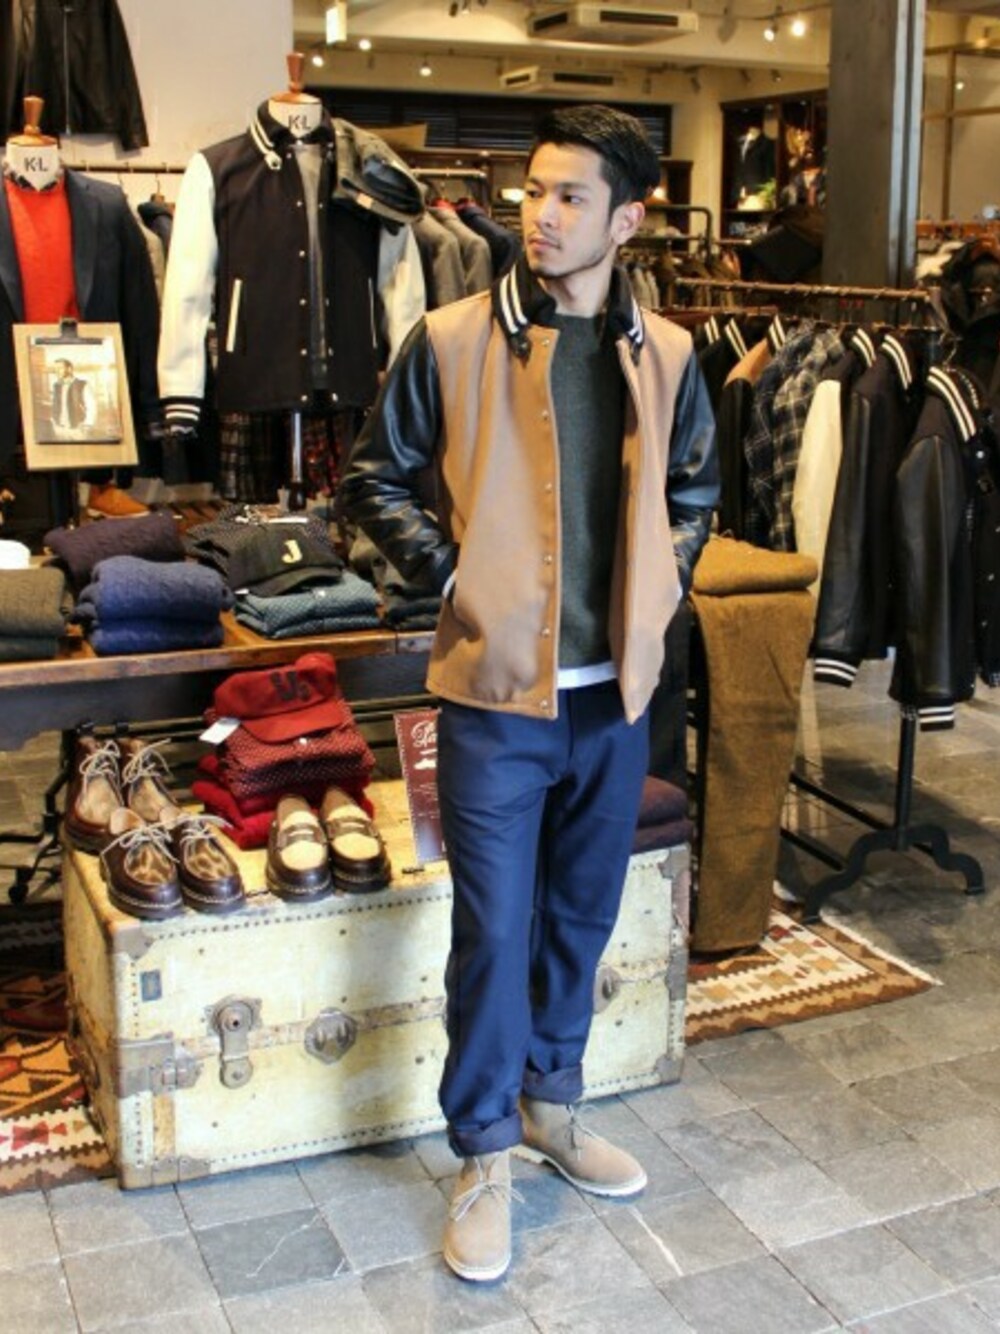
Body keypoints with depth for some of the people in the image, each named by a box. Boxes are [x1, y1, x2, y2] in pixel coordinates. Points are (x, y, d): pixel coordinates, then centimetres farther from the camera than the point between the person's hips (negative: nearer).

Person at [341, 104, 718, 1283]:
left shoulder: (665, 354, 2)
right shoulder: (453, 340, -7)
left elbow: (693, 490, 17)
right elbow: (375, 478, 1)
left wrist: (663, 583, 4)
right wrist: (449, 571, -9)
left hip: (615, 691, 4)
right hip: (496, 689, -3)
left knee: (582, 915, 17)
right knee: (493, 929, 2)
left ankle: (551, 1107, 38)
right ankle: (485, 1155, 21)